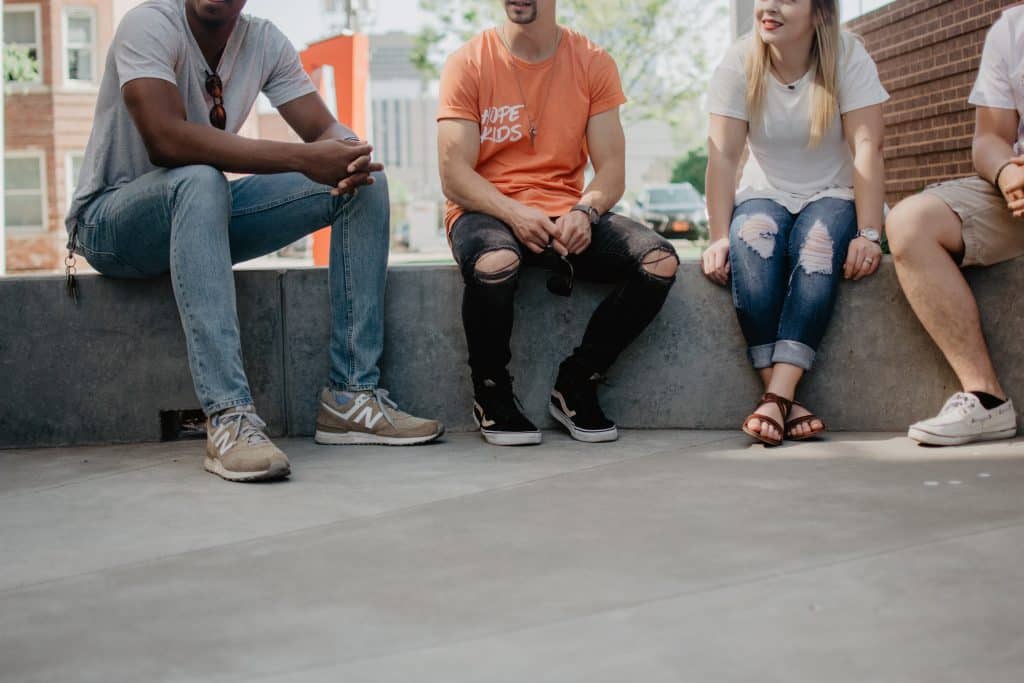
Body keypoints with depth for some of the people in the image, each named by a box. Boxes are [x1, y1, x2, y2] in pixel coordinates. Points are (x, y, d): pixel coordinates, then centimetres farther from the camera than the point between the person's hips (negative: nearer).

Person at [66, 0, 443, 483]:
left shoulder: (265, 41, 0)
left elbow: (327, 129, -3)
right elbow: (166, 140, -34)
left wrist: (350, 155, -29)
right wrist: (303, 158, -36)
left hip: (206, 213, 6)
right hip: (111, 222, -6)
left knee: (365, 182, -8)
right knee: (200, 180, -40)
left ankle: (351, 395, -14)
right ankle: (229, 417, -44)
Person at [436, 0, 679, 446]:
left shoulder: (593, 63, 6)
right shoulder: (468, 63, -1)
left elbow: (611, 172, 1)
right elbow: (453, 177, -9)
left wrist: (585, 212, -20)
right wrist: (514, 214, -25)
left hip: (567, 214, 3)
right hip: (488, 212, -3)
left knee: (659, 261, -21)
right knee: (495, 264, -38)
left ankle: (575, 384, -4)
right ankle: (491, 394, -11)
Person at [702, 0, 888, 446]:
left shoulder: (848, 58, -10)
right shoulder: (739, 64, -6)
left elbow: (867, 148, -16)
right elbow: (723, 155, -13)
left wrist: (869, 235, -26)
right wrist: (720, 238, -23)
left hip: (832, 197, -1)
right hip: (766, 196, 1)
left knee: (820, 241, -35)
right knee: (751, 236, -33)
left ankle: (777, 397, -40)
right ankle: (785, 402, -37)